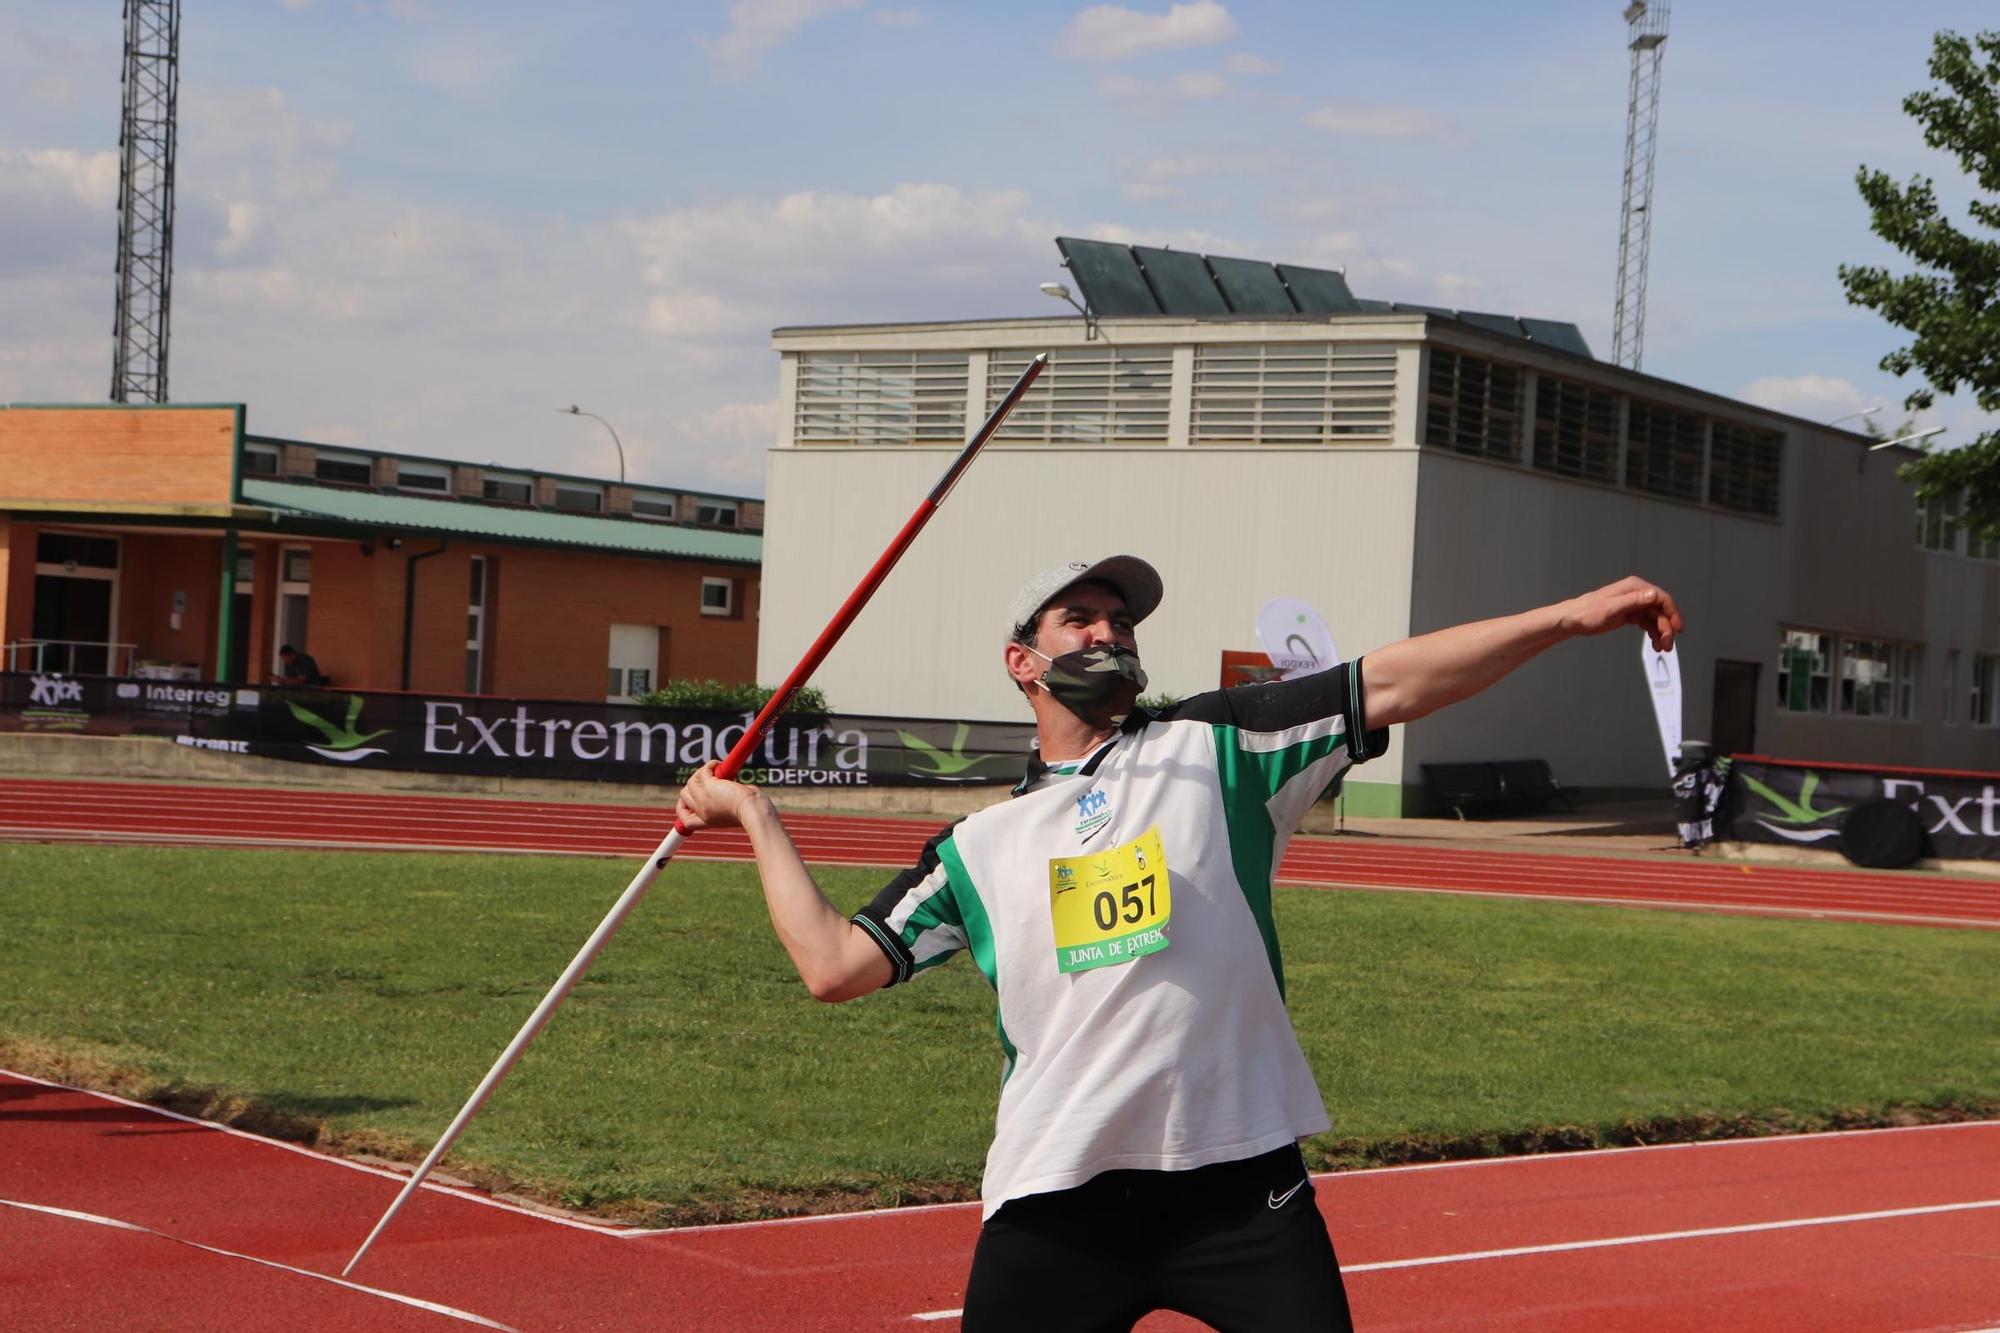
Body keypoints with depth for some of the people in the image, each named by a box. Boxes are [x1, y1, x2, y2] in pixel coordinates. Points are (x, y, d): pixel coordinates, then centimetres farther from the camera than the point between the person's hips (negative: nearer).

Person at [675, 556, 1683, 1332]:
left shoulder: (1216, 749, 8)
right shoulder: (977, 850, 13)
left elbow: (1392, 684, -1)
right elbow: (835, 965, 6)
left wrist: (1569, 616, -10)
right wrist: (757, 815, 12)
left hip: (1242, 1186, -1)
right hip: (1055, 1204, 1)